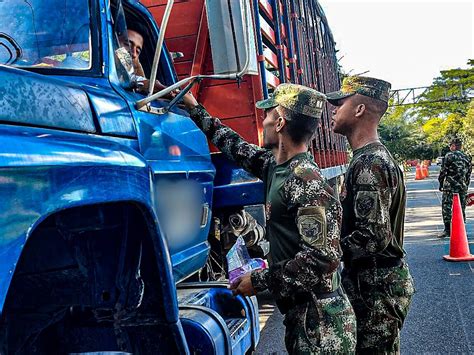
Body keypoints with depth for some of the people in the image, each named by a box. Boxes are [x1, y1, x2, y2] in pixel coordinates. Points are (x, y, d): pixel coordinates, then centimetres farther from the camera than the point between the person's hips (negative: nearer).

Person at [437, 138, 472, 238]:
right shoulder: (467, 158, 13)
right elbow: (468, 174, 15)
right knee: (461, 208, 11)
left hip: (450, 186, -5)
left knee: (446, 207, -3)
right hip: (463, 187, 5)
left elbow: (443, 171, -6)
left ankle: (447, 230, -9)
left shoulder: (449, 155, -5)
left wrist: (441, 183, 4)